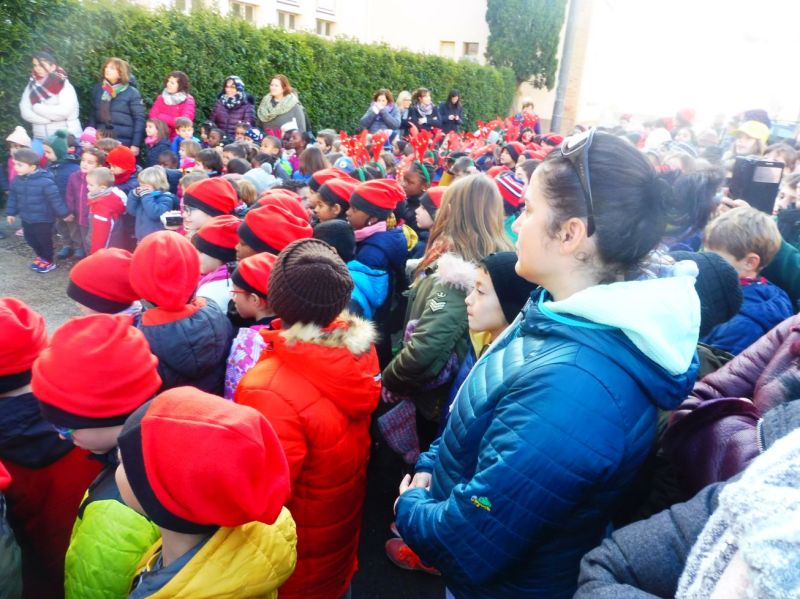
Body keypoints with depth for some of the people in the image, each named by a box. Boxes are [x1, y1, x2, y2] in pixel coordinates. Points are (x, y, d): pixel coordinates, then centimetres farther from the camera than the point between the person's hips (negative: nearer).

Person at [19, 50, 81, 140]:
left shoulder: (65, 86, -5)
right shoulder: (31, 86, 8)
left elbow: (64, 111, -17)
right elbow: (25, 112, 0)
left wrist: (37, 108, -8)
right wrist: (51, 118, -12)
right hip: (40, 138, 4)